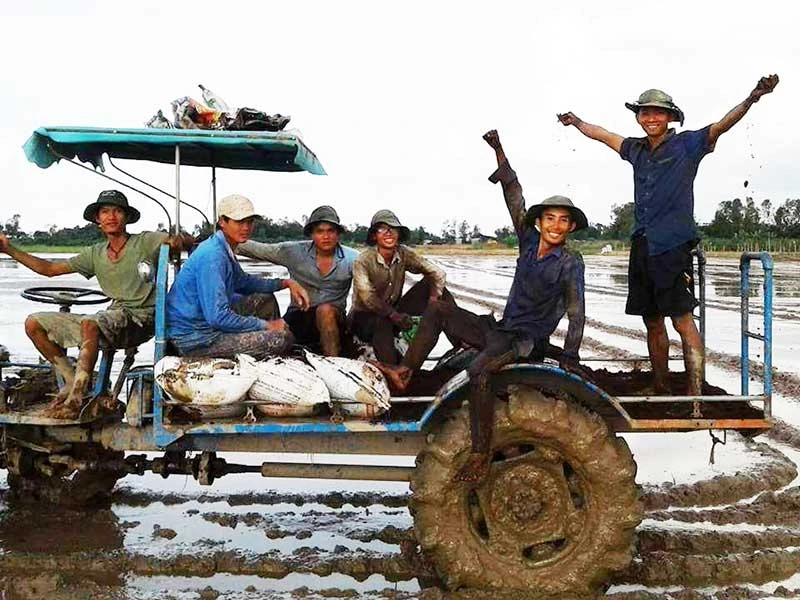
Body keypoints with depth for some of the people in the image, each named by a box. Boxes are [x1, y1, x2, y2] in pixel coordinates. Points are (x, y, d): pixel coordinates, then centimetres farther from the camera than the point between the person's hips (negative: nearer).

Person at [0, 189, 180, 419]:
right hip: (111, 318, 7)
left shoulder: (146, 242, 0)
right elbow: (50, 268, 19)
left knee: (90, 323, -38)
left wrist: (176, 242, -31)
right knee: (34, 324, -1)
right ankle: (73, 380, 4)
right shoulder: (95, 254, 15)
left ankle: (76, 398, -29)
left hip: (141, 319, -7)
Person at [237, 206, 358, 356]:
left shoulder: (350, 258, -2)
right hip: (298, 317, 2)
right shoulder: (294, 252, -1)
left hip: (332, 320, -2)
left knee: (325, 310, -34)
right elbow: (258, 250, 0)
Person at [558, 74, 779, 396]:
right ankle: (660, 390, 20)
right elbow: (603, 135, 32)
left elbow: (721, 125, -15)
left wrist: (752, 98, -31)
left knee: (682, 320, -11)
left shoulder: (687, 144, -1)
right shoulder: (636, 150, 15)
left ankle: (695, 393, -11)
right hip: (642, 245, 6)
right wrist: (576, 122, 47)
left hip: (672, 245, -6)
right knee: (652, 322, 11)